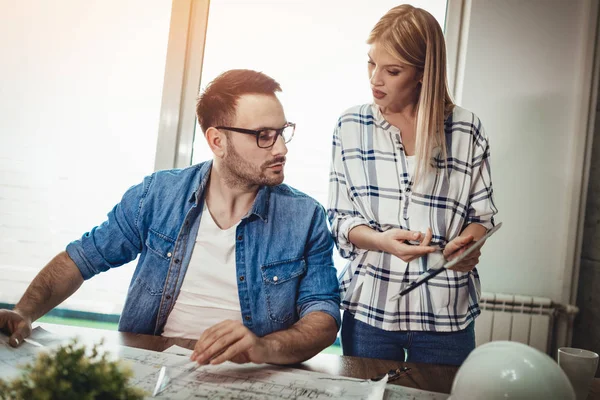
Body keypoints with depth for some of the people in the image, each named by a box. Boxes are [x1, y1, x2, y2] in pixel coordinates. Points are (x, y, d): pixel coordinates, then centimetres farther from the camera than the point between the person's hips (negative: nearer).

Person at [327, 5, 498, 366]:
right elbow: (340, 218, 1)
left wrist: (468, 243, -16)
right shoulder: (351, 127, 1)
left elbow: (482, 212, 6)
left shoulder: (466, 129, -1)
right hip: (369, 308, 1)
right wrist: (382, 240, -18)